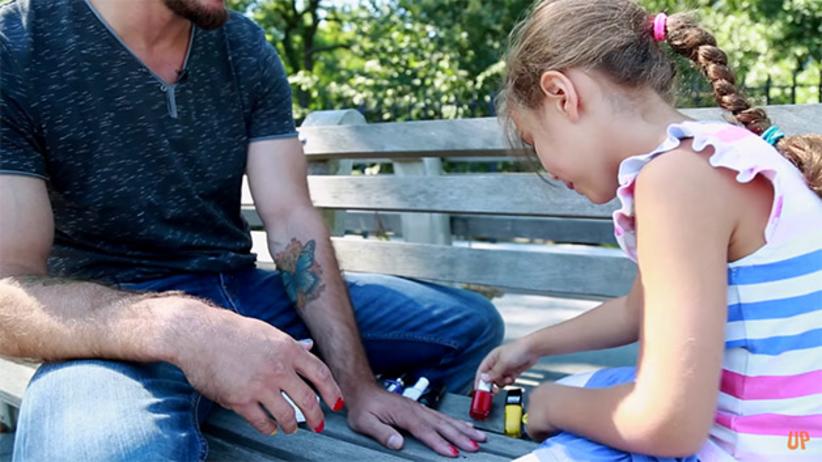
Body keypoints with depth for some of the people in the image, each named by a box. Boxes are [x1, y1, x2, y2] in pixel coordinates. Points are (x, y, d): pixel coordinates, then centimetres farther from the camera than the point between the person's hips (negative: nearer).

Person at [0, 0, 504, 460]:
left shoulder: (247, 49, 1)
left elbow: (293, 223, -6)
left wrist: (356, 385, -16)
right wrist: (177, 326, -40)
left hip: (243, 293, 5)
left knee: (470, 323, -2)